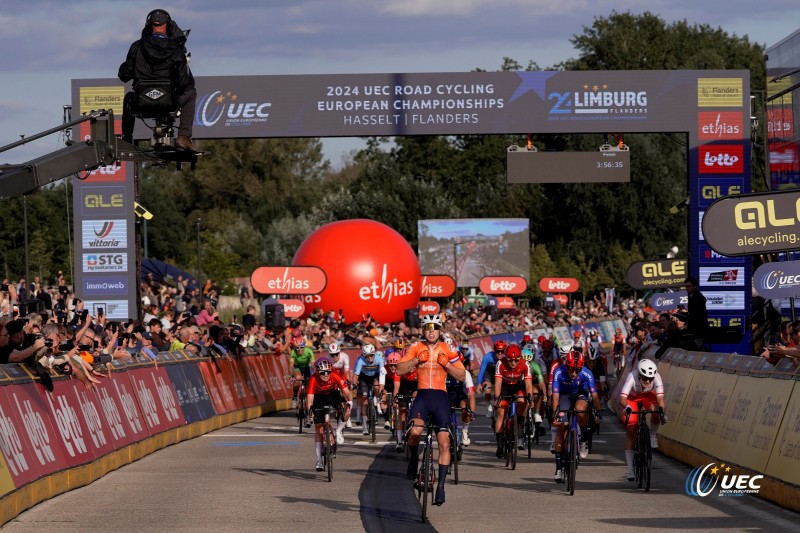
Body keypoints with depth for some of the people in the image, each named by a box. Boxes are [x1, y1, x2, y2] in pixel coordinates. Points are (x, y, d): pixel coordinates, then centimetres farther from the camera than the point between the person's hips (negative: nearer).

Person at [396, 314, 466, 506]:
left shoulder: (447, 349, 4)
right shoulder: (416, 348, 3)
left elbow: (462, 376, 2)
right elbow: (400, 370, -3)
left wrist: (446, 363, -13)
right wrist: (416, 360, -16)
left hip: (440, 397, 1)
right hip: (422, 395, -1)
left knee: (444, 443, -4)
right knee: (414, 433, -26)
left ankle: (441, 485, 5)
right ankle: (414, 459, 6)